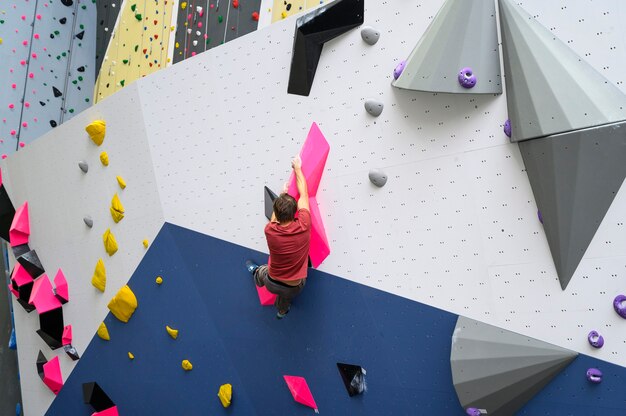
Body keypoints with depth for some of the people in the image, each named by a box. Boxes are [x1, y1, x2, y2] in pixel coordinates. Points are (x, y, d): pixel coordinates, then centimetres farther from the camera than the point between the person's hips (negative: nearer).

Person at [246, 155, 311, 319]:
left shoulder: (270, 231, -26)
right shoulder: (303, 226, -27)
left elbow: (274, 219, 1)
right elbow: (304, 193, -12)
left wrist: (282, 194, 11)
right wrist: (297, 167, 1)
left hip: (272, 283, 1)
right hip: (294, 288, 0)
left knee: (262, 271, 37)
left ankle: (256, 272, 71)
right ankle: (282, 310, 67)